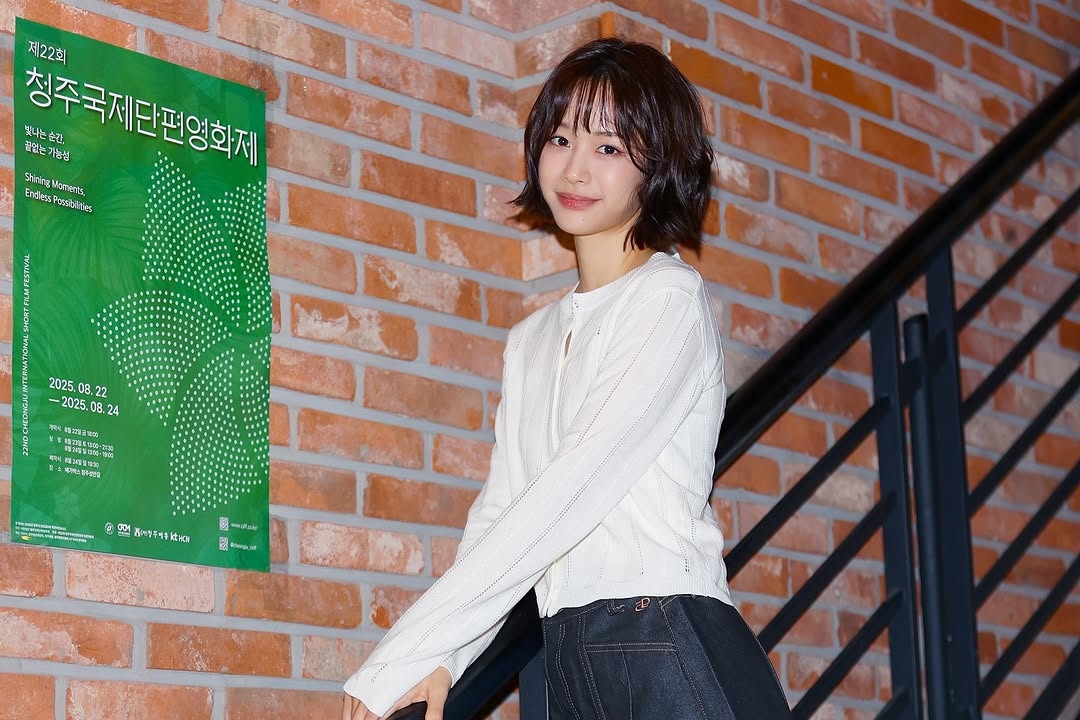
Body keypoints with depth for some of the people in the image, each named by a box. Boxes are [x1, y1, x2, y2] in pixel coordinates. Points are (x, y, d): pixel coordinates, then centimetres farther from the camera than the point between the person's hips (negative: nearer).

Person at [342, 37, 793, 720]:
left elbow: (573, 492, -13)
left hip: (672, 657, -6)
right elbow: (501, 510, 10)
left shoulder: (671, 297, -5)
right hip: (572, 662, 6)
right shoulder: (532, 340, 17)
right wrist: (439, 661, -6)